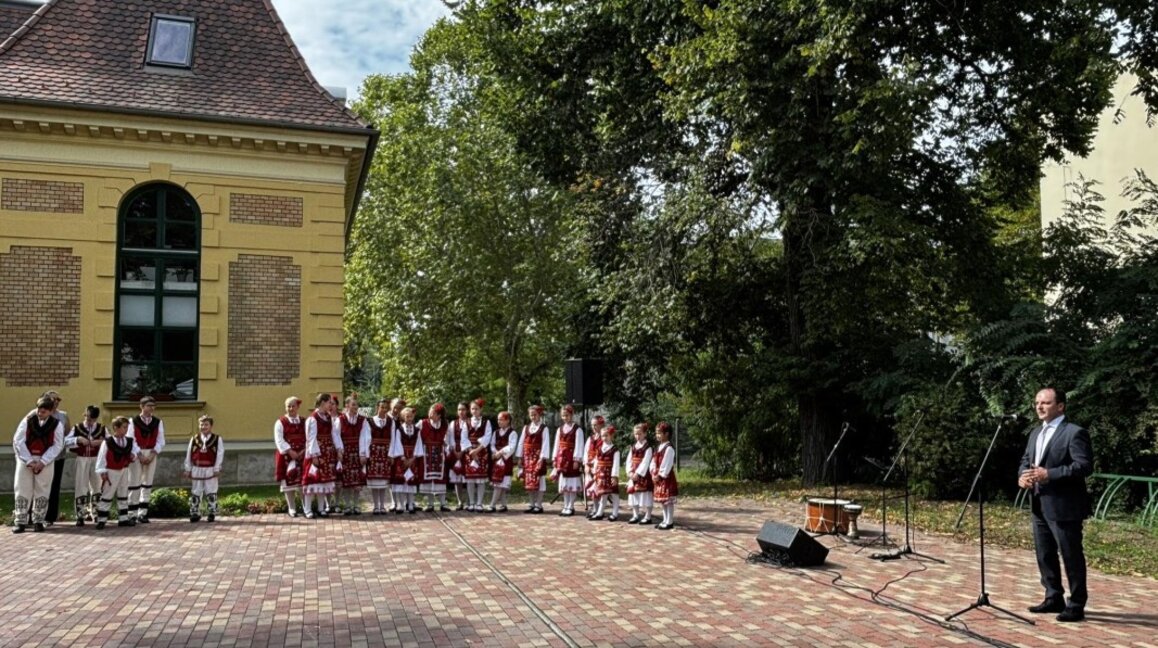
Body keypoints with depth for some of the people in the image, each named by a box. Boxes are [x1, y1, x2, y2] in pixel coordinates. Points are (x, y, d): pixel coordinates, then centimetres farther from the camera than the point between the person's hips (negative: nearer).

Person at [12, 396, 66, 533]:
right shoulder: (27, 421, -1)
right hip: (25, 460, 0)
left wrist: (42, 462, -13)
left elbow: (57, 446, -4)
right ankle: (20, 521, 8)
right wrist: (29, 460, -12)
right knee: (22, 490, 1)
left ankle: (38, 521, 12)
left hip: (46, 462, 0)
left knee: (42, 491, 3)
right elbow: (18, 441, -4)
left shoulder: (56, 425, -2)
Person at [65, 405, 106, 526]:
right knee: (81, 488, -2)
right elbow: (65, 441, -8)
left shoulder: (102, 429, 5)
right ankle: (80, 516, 5)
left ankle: (94, 513, 23)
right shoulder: (77, 428, 1)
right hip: (81, 460, -2)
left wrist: (102, 441, -15)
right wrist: (78, 439, -21)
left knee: (97, 487, 9)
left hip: (96, 460, 2)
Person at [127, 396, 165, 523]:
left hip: (151, 455, 3)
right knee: (134, 484, -2)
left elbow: (161, 441, 4)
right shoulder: (133, 421, -4)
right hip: (136, 455, -3)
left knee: (147, 484, 6)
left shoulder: (158, 422, 5)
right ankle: (132, 514, 4)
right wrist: (140, 455, -14)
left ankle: (142, 513, 12)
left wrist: (152, 454, -9)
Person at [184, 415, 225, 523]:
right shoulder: (194, 439, 5)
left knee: (211, 493, 3)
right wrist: (188, 469, 4)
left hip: (210, 470, -2)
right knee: (195, 492, 6)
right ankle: (195, 513, 14)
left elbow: (220, 454, -4)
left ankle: (211, 513, 11)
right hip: (197, 469, 2)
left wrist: (217, 469, -9)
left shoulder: (217, 439, -2)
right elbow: (189, 455, 7)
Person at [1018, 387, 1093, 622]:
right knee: (1045, 554, 15)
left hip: (1064, 506, -8)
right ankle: (1054, 598, 27)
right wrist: (1022, 475, -2)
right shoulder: (1036, 432, 16)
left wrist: (1049, 474, -25)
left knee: (1071, 556, 2)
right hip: (1039, 505, 8)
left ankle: (1076, 605, 12)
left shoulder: (1075, 432, -11)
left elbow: (1084, 466, -19)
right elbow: (1026, 459, 20)